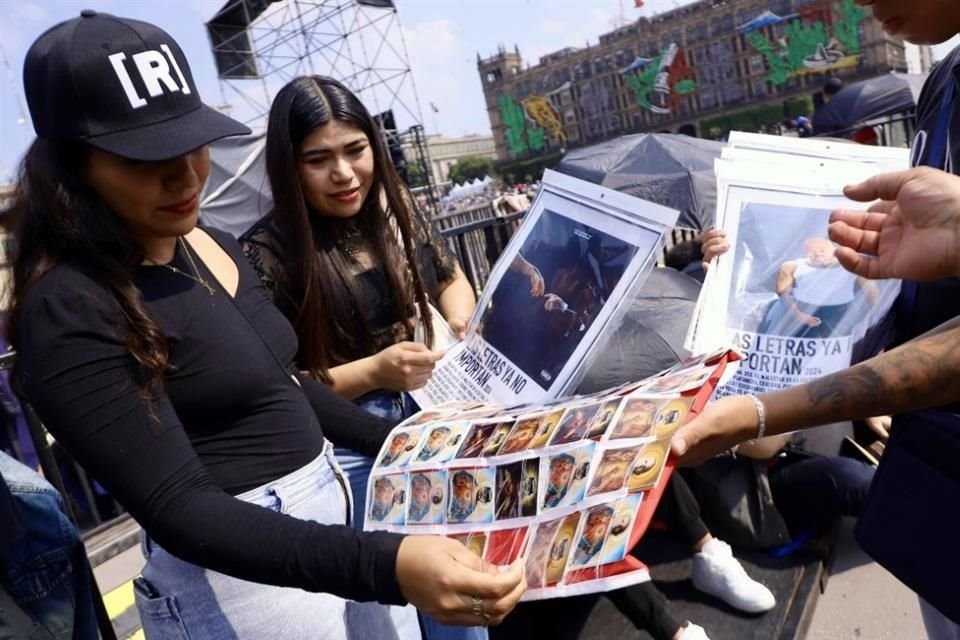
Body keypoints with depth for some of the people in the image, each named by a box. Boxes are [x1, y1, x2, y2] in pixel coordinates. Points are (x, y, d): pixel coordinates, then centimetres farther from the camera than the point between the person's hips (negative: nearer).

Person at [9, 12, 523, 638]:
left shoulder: (215, 247, 4)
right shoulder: (71, 311, -20)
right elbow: (177, 508, -26)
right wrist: (384, 565, -38)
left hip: (330, 517, 7)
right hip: (240, 579, -7)